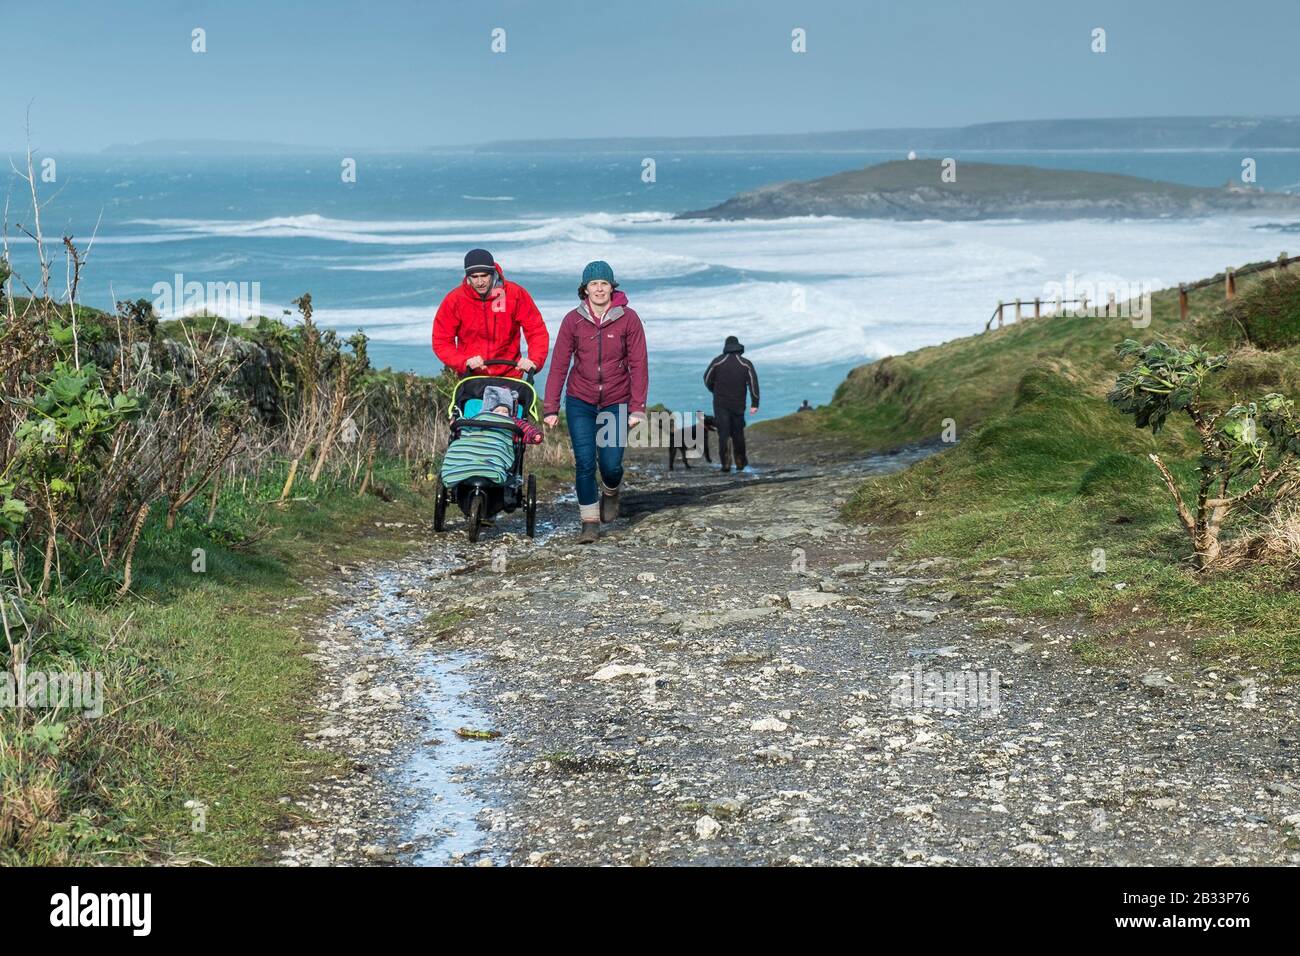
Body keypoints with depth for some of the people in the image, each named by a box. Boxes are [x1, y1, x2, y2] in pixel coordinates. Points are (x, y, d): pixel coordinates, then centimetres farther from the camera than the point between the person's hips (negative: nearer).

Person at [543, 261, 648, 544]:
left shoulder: (628, 319, -6)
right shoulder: (573, 320, -4)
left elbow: (638, 365, -4)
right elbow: (559, 365, -2)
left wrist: (637, 407, -8)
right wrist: (550, 408, -5)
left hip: (616, 403, 0)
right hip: (580, 403, 0)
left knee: (611, 464, -3)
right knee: (584, 462, -7)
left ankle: (610, 492, 33)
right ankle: (590, 522, 5)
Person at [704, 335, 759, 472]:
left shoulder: (717, 362, -1)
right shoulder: (746, 364, 1)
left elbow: (707, 380, 6)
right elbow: (753, 383, -8)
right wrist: (755, 404, -10)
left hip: (720, 404, -1)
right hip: (738, 404, 1)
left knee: (723, 433, -3)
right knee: (738, 433, 15)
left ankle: (726, 464, -14)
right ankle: (740, 462, 22)